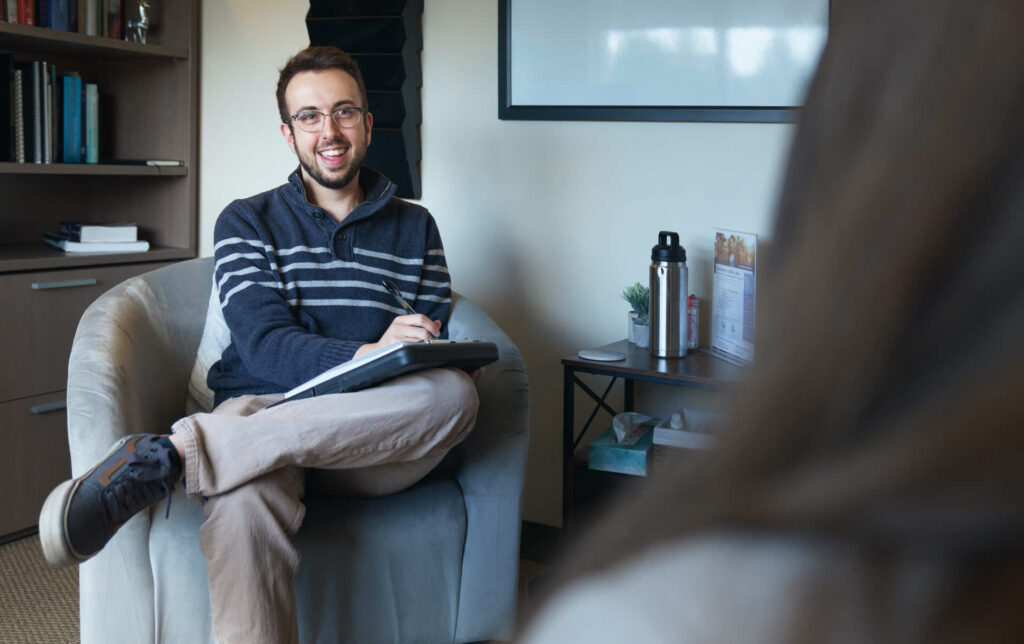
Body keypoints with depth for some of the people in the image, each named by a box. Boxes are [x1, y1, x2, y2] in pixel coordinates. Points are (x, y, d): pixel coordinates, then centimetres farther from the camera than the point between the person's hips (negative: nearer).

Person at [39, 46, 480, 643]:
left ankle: (170, 454, -37)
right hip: (264, 408, -2)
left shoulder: (415, 228, 19)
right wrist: (365, 358, -23)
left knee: (455, 391, -36)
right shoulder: (247, 223, 12)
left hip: (378, 440, 3)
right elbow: (265, 346, -4)